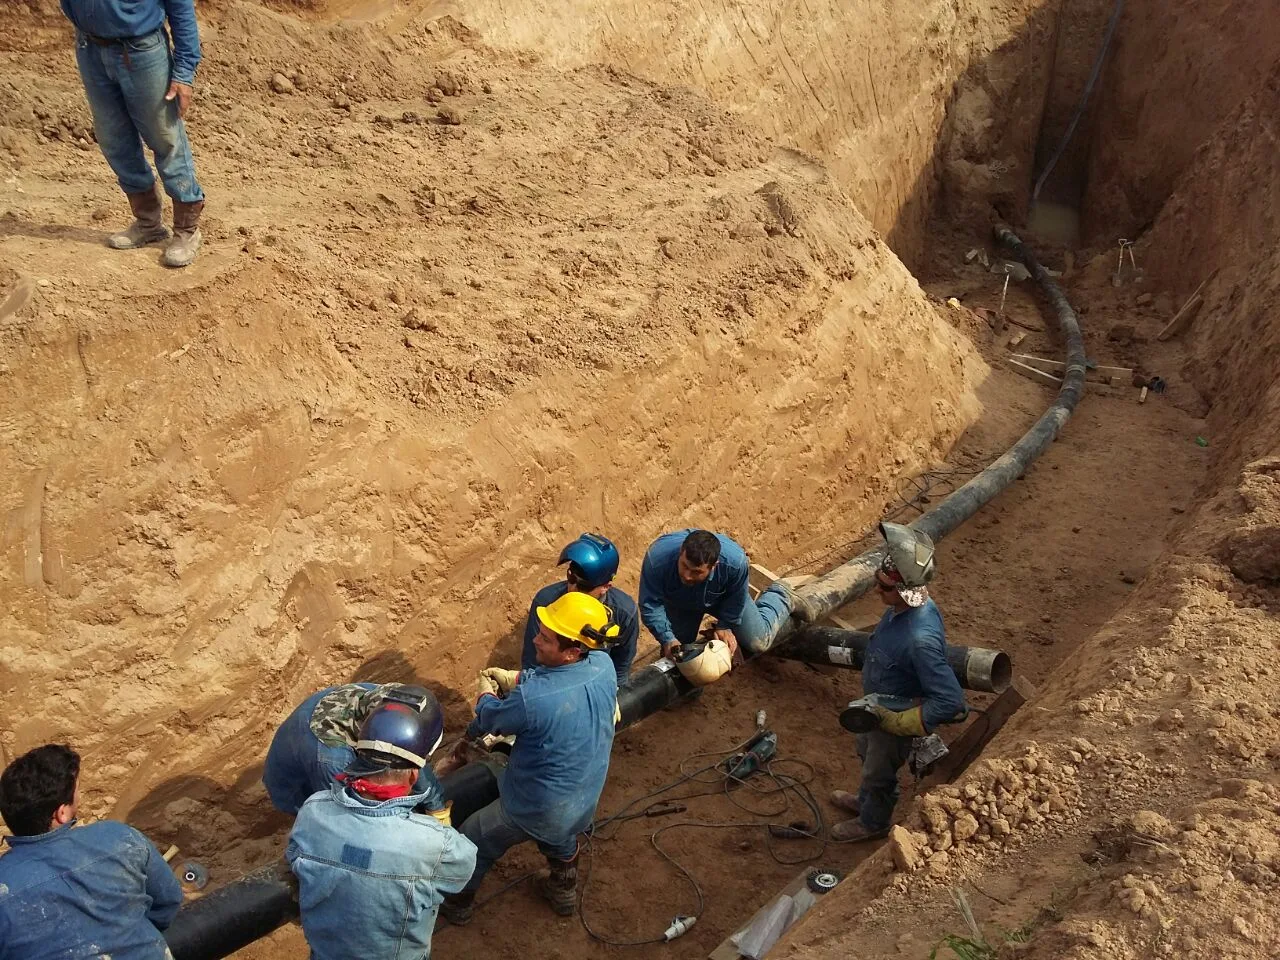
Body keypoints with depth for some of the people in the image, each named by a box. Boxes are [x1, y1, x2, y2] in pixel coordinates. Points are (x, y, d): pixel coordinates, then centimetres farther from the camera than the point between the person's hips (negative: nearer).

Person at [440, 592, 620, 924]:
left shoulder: (531, 699, -39)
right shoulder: (604, 665, -21)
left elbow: (487, 721, -14)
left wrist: (487, 694, 6)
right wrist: (515, 678, 0)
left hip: (534, 810, -5)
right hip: (586, 803, 5)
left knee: (473, 843, 23)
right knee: (562, 838, 39)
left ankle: (455, 903, 47)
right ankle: (564, 890, 61)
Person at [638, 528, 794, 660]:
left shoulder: (735, 561, -43)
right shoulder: (657, 557, -43)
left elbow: (735, 599, -19)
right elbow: (650, 605, -30)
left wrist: (725, 626, -13)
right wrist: (667, 639, -35)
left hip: (721, 599, -1)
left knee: (758, 643, 4)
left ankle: (780, 596, 32)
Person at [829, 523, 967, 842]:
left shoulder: (920, 638, -44)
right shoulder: (908, 605, -18)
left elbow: (950, 701, -39)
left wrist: (893, 720, -30)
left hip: (896, 720, -8)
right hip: (878, 708, 8)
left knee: (879, 772, 22)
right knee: (867, 753, 33)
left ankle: (873, 822, 51)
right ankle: (866, 800, 61)